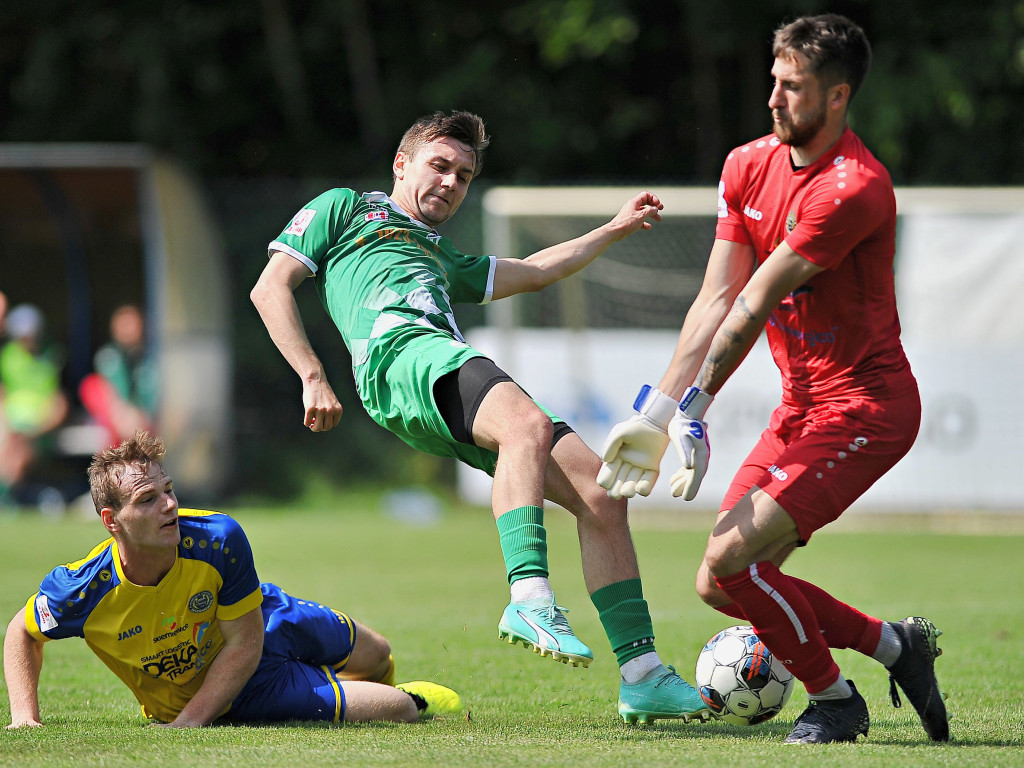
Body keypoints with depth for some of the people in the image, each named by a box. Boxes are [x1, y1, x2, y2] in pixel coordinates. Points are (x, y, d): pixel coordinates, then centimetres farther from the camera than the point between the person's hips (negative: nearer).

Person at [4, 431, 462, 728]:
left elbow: (245, 644, -25)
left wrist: (190, 719, -33)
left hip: (263, 623, 1)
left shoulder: (218, 540, -36)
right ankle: (413, 705, 36)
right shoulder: (81, 589, -36)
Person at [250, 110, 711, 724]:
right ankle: (531, 602, -49)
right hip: (401, 351, -7)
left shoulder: (442, 259, 44)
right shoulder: (345, 209, 26)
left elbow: (534, 273, 53)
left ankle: (642, 674, -8)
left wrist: (616, 229, 55)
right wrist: (314, 378, 0)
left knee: (601, 492, -8)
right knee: (527, 422, -37)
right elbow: (270, 288, 14)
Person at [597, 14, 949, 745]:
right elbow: (717, 300, 3)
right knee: (722, 581, 3)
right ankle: (894, 644, 19)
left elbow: (755, 305, -17)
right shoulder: (749, 167, 5)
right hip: (800, 405, 9)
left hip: (865, 406, -9)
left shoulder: (854, 188, -22)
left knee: (729, 561, -18)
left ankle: (835, 698, 5)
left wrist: (693, 409, -13)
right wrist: (655, 414, -4)